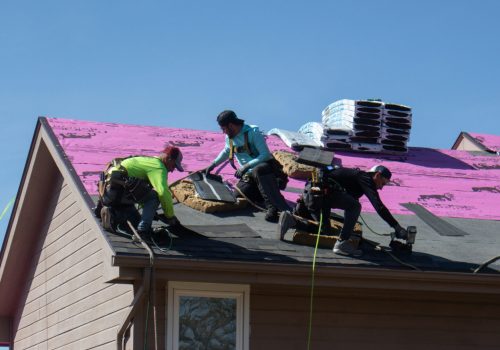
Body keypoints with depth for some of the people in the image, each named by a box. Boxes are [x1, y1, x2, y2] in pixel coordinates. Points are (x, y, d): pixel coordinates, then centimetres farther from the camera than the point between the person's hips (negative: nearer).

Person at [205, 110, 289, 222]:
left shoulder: (253, 132, -16)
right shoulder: (229, 137, 6)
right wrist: (213, 164, 21)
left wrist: (246, 166, -29)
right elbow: (226, 152, 29)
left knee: (257, 170, -42)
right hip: (249, 175, 7)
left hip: (265, 168, -7)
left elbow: (265, 155, -22)